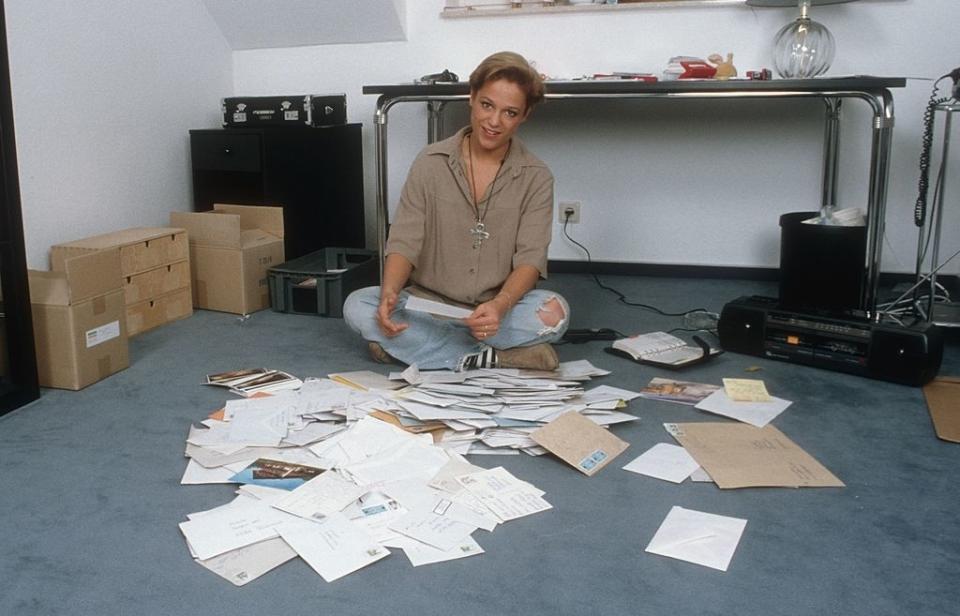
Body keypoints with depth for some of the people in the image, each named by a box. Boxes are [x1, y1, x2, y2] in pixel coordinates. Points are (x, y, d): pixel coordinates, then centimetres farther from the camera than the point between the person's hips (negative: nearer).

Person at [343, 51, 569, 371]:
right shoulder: (430, 163, -1)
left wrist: (500, 305, -32)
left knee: (554, 312, -31)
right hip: (427, 303, 1)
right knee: (357, 306, -25)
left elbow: (530, 257, -11)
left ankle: (414, 344, -22)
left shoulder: (536, 178, -3)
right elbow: (404, 241, -5)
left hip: (495, 311, -1)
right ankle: (489, 359, -25)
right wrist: (389, 292, -27)